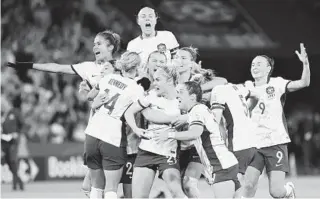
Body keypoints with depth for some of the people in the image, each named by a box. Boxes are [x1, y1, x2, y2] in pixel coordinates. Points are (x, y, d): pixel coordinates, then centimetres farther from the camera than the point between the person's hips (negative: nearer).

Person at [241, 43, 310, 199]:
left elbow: (304, 83, -13)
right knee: (248, 185, -14)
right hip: (254, 145, 3)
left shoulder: (277, 84, 0)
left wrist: (305, 64, -28)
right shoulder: (247, 88, 9)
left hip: (276, 143, -3)